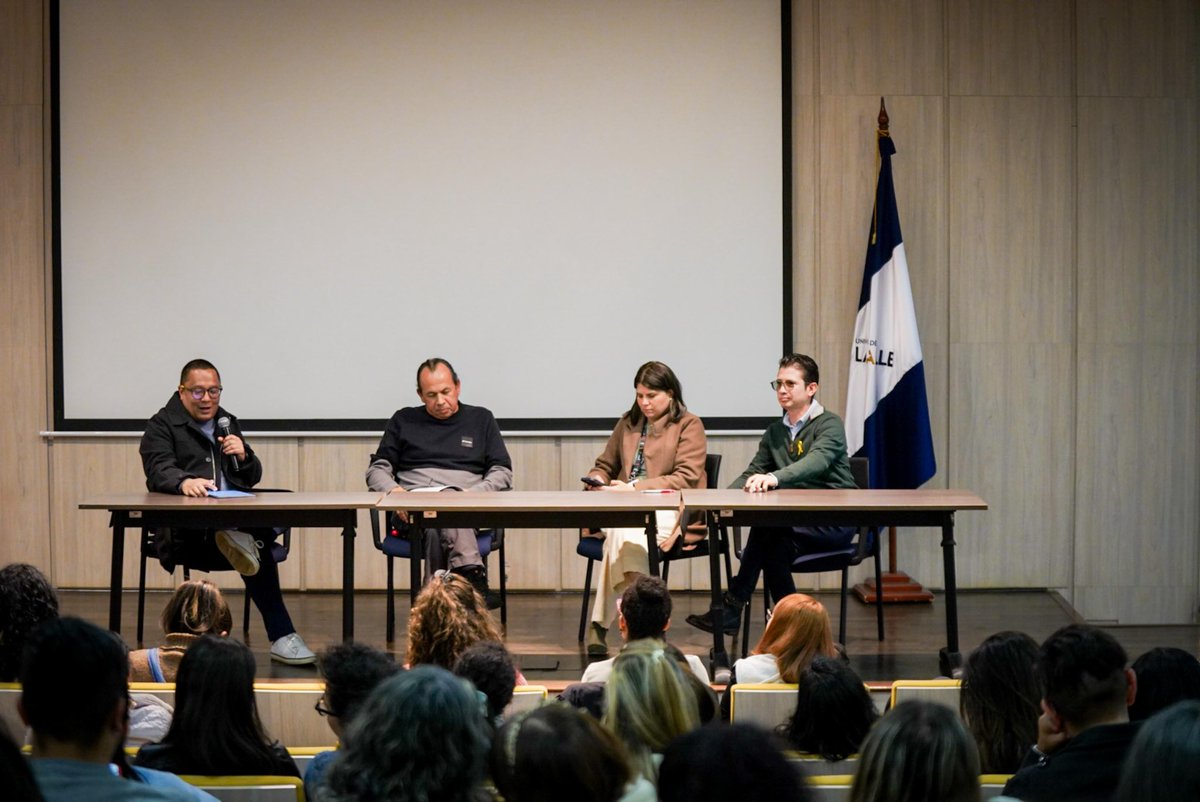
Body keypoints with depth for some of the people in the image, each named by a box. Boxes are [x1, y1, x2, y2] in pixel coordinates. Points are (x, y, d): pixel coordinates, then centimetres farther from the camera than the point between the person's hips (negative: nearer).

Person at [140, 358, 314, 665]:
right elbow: (159, 471, -11)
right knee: (257, 549, -37)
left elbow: (253, 478, 24)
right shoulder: (162, 426, 8)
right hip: (187, 532, -5)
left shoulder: (227, 423, 27)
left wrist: (243, 456, -1)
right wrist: (184, 481, -36)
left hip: (236, 518, 5)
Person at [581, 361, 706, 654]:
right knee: (620, 529, -34)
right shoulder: (628, 423, 23)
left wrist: (635, 487, -14)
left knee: (623, 528, -35)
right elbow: (604, 465, 30)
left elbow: (686, 478, -6)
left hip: (672, 514, -4)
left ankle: (601, 623, -34)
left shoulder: (689, 425, 6)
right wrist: (597, 481, 4)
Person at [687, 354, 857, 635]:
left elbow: (816, 463, -26)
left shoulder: (829, 425, -6)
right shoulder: (775, 432, 17)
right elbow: (752, 473, 13)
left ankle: (731, 608, -27)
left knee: (767, 529, -30)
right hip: (797, 521, 6)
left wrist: (775, 478, -45)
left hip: (834, 521, -6)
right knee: (774, 545, -29)